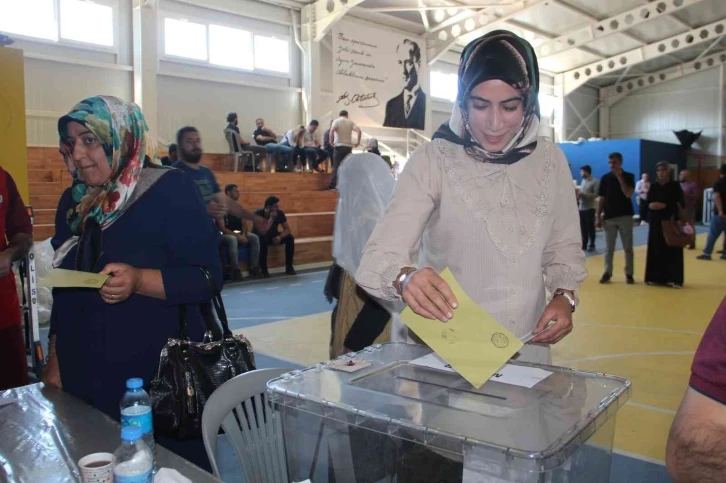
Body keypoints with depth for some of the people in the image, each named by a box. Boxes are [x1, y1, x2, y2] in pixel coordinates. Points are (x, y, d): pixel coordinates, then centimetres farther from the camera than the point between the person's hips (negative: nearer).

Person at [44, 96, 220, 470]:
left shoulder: (170, 190, -11)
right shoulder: (74, 202, 8)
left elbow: (207, 276, -16)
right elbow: (63, 291, 15)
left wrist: (139, 280, -30)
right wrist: (54, 362, 15)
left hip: (161, 375, -5)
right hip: (85, 377, 6)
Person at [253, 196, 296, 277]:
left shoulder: (280, 213, -15)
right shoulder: (258, 214, -27)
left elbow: (287, 229, -11)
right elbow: (262, 232, -37)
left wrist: (280, 237, -30)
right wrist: (271, 218, -38)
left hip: (273, 236, 4)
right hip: (261, 237, -4)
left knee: (290, 237, -21)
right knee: (263, 239, -39)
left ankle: (289, 267, -14)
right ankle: (264, 270, -29)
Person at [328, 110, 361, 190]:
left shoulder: (336, 121, 4)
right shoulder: (350, 122, 11)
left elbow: (332, 130, -16)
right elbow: (359, 131, -4)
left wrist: (331, 141, -9)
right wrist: (358, 142, 1)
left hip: (339, 146, -2)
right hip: (348, 146, 2)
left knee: (337, 166, 0)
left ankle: (333, 185, -4)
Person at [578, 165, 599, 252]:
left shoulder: (595, 182, -8)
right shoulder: (583, 181, 16)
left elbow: (596, 194, -16)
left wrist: (584, 195, -22)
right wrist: (579, 194, -1)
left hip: (589, 208, -7)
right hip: (581, 207, 7)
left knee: (590, 227, -1)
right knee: (583, 227, 8)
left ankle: (591, 245, 7)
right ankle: (584, 244, 16)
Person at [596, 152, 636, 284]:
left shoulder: (628, 176, -1)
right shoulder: (605, 178, 4)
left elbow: (628, 194, -17)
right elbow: (601, 199, 5)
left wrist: (619, 177, -18)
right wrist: (598, 217, 0)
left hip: (625, 216, -2)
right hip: (609, 217, 2)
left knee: (628, 247, 3)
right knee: (609, 248, 5)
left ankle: (629, 273, 11)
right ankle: (607, 273, 11)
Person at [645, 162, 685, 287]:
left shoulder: (675, 185, 0)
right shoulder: (653, 186, 9)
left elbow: (680, 204, -3)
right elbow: (648, 203, 9)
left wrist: (665, 205, -17)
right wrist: (650, 205, -13)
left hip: (671, 221, -3)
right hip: (656, 221, 3)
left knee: (672, 250, -4)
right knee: (656, 249, 4)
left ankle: (673, 278, 0)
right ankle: (656, 277, 12)